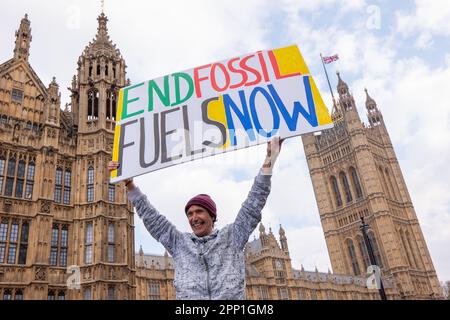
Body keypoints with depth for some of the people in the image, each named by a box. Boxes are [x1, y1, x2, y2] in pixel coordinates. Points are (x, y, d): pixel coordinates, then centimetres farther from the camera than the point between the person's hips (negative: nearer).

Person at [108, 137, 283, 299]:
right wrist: (129, 184, 20)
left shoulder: (231, 237, 15)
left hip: (231, 296, -1)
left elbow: (253, 206, 9)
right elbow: (151, 216, 22)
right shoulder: (179, 242, 20)